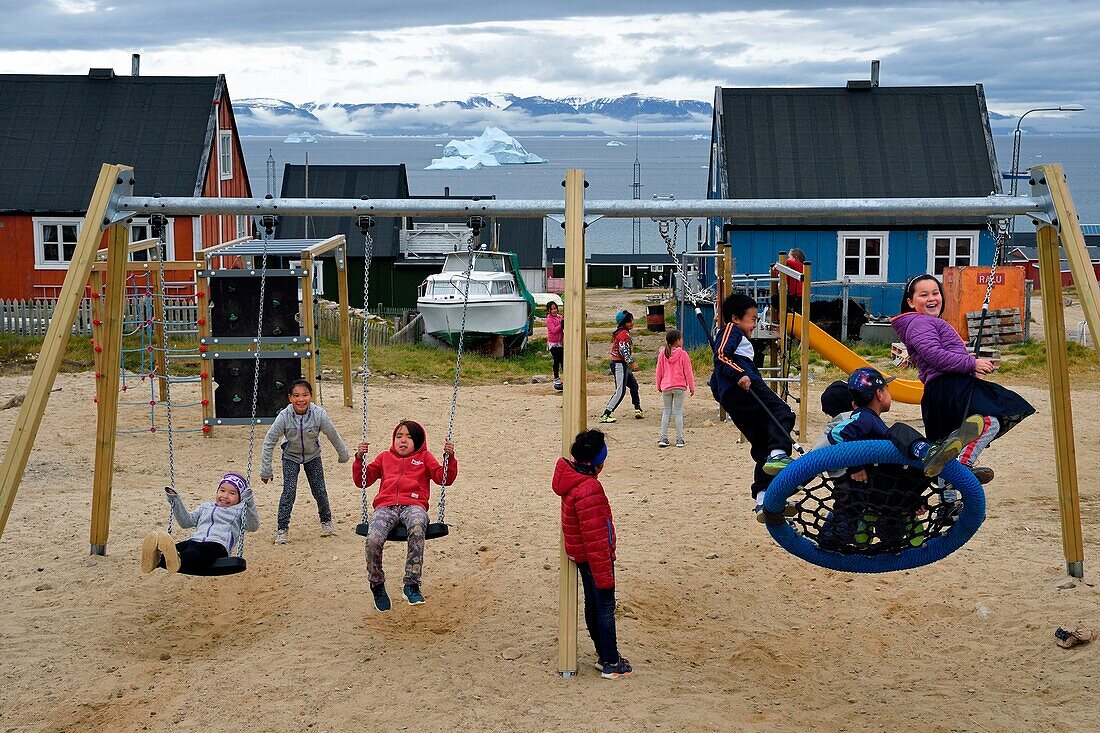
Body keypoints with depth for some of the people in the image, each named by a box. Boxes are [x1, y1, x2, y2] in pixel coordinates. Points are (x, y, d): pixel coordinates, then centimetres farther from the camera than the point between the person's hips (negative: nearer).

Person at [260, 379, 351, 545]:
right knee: (289, 490, -14)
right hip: (291, 456, -1)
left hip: (312, 456, 1)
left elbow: (334, 437, -12)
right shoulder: (284, 416, -30)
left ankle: (326, 521, 29)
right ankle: (282, 529, -2)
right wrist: (265, 470, -14)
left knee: (319, 490, 3)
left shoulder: (319, 414, -29)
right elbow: (269, 442, -19)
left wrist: (344, 456, 3)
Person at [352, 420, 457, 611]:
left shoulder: (424, 457, 27)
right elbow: (362, 481, 26)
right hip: (385, 506, 2)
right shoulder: (385, 457, 32)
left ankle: (412, 584, -36)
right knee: (373, 540, -31)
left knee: (417, 527, -41)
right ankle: (377, 584, -4)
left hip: (413, 505, -2)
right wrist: (359, 458, 12)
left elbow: (444, 478, 16)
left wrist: (449, 458, 1)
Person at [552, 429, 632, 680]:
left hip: (581, 555, 10)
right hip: (595, 557, -10)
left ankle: (605, 655, 32)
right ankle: (611, 664, 14)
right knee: (606, 608, 3)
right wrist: (604, 574, -21)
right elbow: (595, 538, -26)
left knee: (593, 604, 19)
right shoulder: (589, 490, -29)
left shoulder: (571, 477, -1)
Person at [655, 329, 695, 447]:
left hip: (666, 387, 3)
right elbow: (688, 372, -5)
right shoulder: (683, 354, -8)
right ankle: (679, 439, 3)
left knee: (666, 411, 10)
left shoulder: (662, 353, 2)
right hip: (680, 387, -3)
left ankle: (663, 438, 6)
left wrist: (659, 386, 20)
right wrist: (691, 387, 4)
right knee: (678, 412, 2)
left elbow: (659, 371, 8)